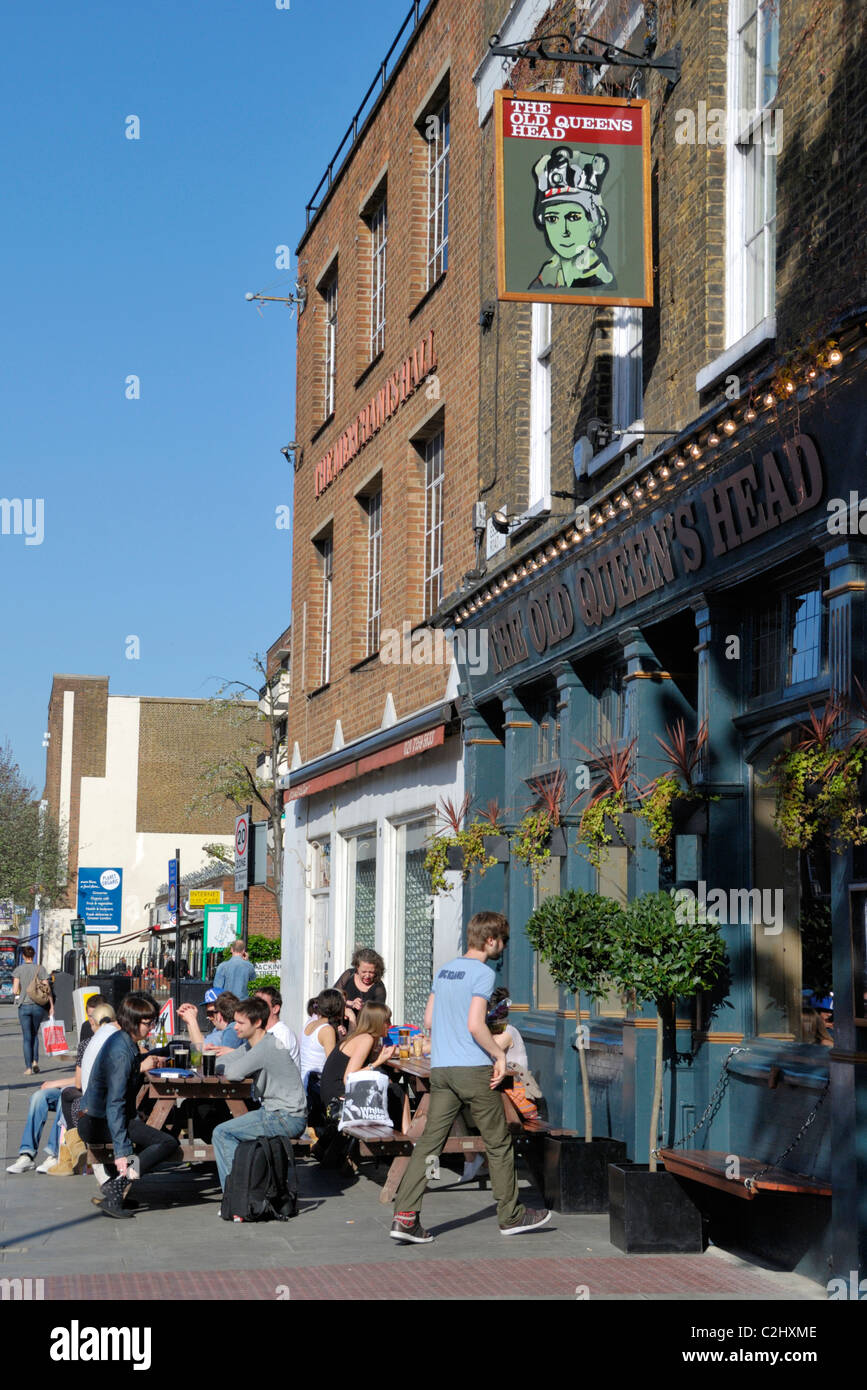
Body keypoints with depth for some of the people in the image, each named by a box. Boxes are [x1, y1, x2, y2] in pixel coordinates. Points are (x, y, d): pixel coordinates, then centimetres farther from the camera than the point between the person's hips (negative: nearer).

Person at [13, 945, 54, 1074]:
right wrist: (51, 1006, 1)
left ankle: (28, 1067, -1)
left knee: (27, 1038, 4)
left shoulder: (18, 970, -3)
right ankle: (35, 1061, 6)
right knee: (34, 1034, 20)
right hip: (38, 1006, 1)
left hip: (24, 1006, -1)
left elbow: (15, 990, -8)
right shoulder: (40, 969, -1)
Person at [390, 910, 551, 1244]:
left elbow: (428, 1020, 17)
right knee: (498, 1143, 8)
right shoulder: (483, 973, -10)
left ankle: (405, 1217, -9)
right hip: (474, 1068, -6)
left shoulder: (444, 971, 13)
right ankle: (510, 1216, 18)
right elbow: (475, 1024, -19)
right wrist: (499, 1055, -8)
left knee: (429, 1142, 2)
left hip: (440, 1069, 6)